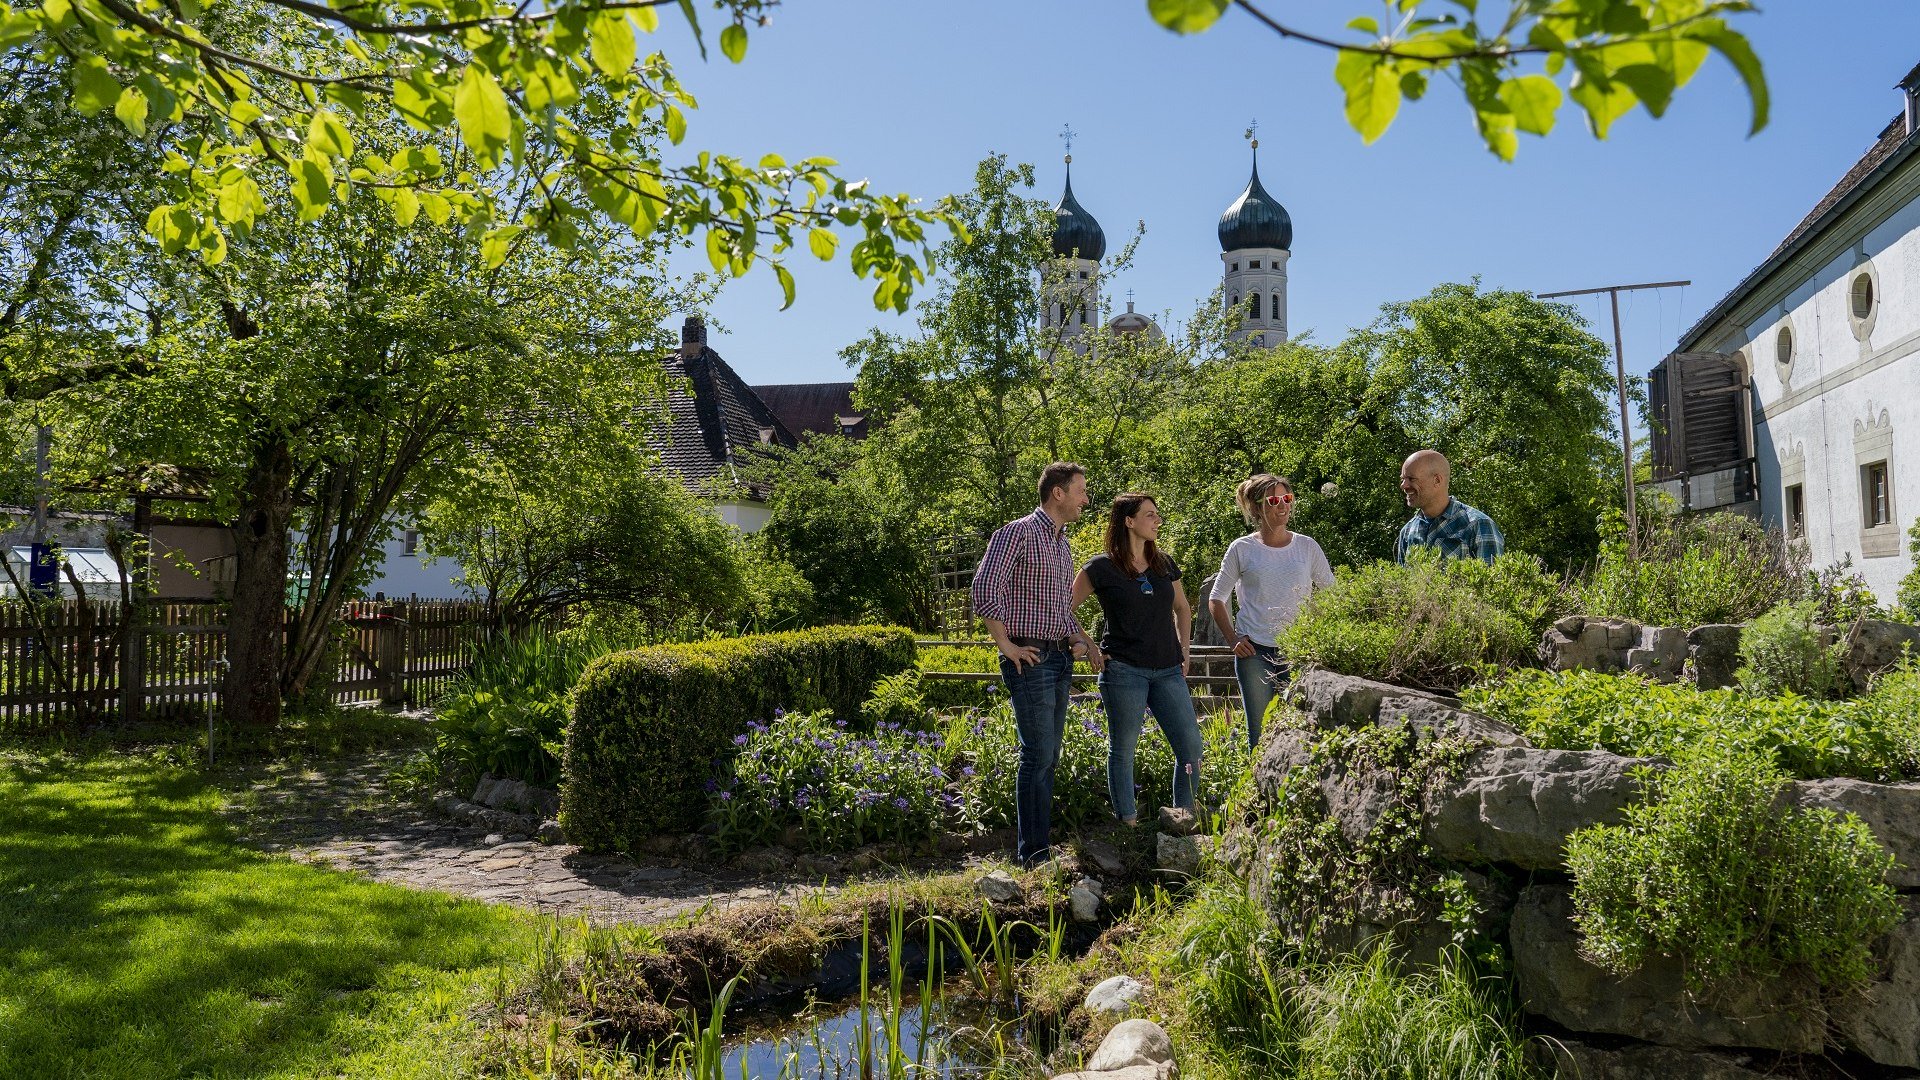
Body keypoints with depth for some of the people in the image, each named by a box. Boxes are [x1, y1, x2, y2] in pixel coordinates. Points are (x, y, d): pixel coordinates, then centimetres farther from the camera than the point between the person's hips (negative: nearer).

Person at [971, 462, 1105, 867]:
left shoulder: (1063, 544, 18)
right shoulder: (1018, 532, -10)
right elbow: (985, 588, -20)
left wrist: (1086, 642, 10)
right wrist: (1006, 645, -17)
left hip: (1060, 657, 9)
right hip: (1031, 659, -9)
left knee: (1049, 754, 12)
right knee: (1038, 754, -8)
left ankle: (1043, 842, 20)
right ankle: (1034, 853, -2)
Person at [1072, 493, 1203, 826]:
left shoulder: (1164, 564, 11)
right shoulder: (1101, 568, -4)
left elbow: (1182, 608, 26)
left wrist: (1183, 650, 16)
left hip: (1168, 671, 5)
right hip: (1124, 670, -5)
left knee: (1191, 747, 1)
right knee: (1123, 750, 4)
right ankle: (1129, 826, 14)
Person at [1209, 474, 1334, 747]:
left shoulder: (1307, 547, 7)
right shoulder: (1242, 549, 3)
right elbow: (1216, 600, 10)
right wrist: (1233, 639, 0)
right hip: (1255, 652, -1)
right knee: (1260, 735, 3)